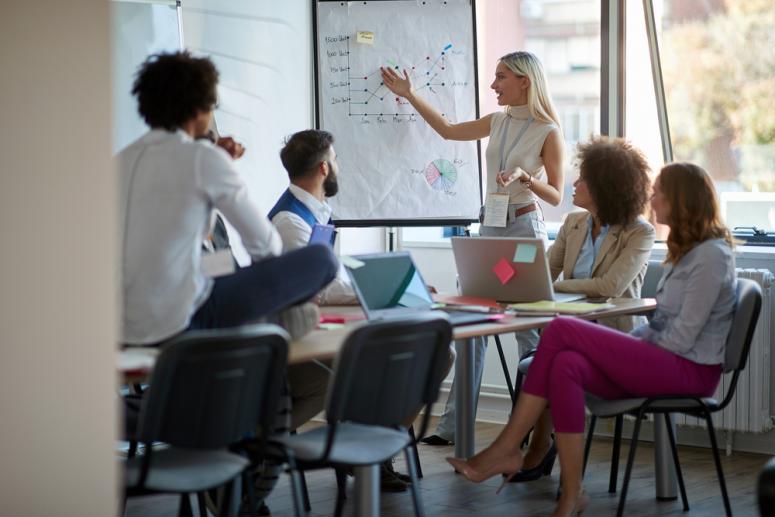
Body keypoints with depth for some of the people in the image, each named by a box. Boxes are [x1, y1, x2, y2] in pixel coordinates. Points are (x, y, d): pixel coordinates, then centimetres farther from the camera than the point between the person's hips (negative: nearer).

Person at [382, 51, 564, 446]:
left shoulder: (548, 132, -8)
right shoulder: (498, 122, 10)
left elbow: (555, 196, -7)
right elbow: (447, 130, 22)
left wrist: (525, 177, -24)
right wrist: (409, 95, 21)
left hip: (525, 228, -6)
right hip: (490, 226, 6)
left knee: (529, 330, -3)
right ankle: (454, 424, 7)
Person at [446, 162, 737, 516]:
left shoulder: (710, 255, -12)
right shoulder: (687, 250, 19)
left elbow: (680, 338, -17)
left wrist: (634, 345, -5)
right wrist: (629, 342, 4)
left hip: (690, 370, -9)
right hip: (666, 362, 9)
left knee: (561, 331, -21)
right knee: (567, 365, -21)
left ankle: (506, 449, -15)